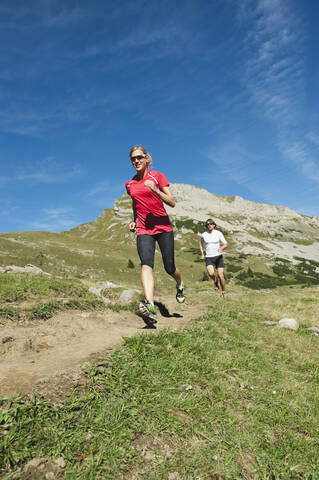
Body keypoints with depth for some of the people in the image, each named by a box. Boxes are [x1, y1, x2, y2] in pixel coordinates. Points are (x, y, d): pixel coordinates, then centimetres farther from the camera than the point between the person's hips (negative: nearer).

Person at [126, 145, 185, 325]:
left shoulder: (157, 176, 0)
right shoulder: (129, 184, 11)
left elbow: (172, 202, -8)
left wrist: (155, 189, -22)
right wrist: (134, 221, 12)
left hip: (163, 227, -2)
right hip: (143, 229, 2)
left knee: (170, 268, 3)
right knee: (146, 264, -23)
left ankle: (180, 285, 39)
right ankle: (150, 307, -37)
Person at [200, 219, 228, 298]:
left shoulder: (218, 233, -3)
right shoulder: (204, 235, 2)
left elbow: (226, 244, -2)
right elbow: (201, 244, 20)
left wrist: (221, 248, -24)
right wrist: (202, 254, 9)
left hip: (218, 256, 0)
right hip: (209, 258, 1)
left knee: (220, 275, -7)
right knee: (211, 273, -25)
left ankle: (223, 292, 17)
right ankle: (215, 281, 11)